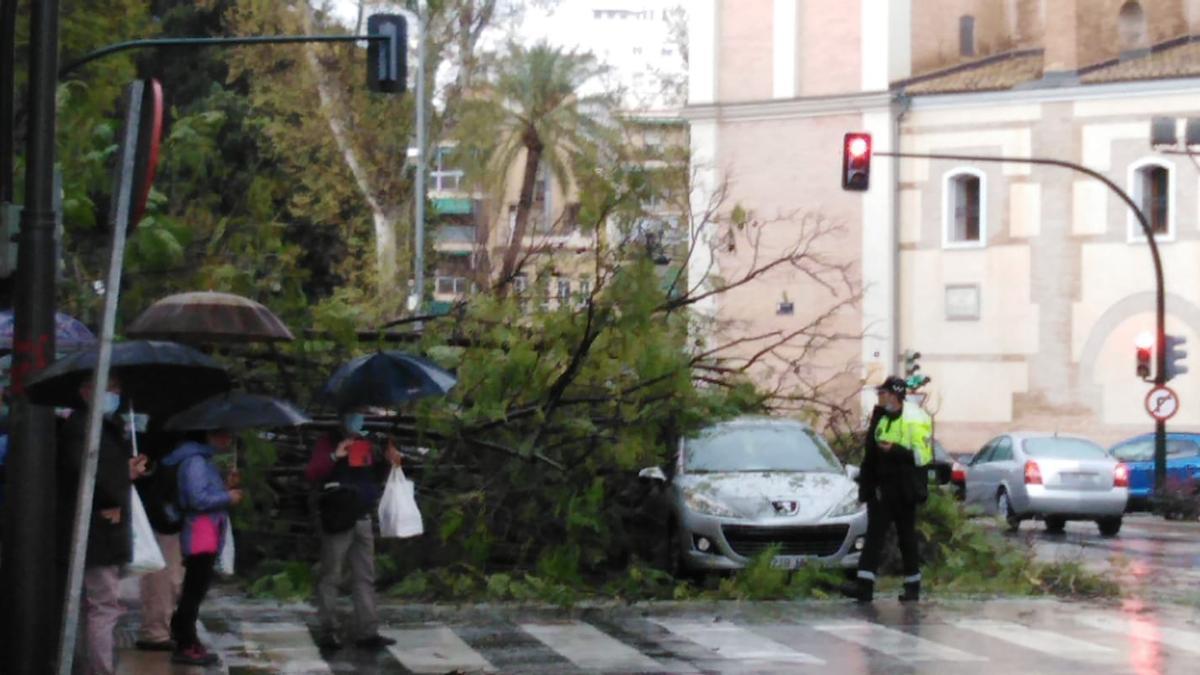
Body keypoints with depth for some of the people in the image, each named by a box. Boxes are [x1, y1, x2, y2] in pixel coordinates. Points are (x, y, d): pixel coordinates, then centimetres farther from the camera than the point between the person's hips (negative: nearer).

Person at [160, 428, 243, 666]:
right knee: (194, 591, -8)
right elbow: (198, 499, -22)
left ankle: (187, 641, 24)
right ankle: (185, 647, -7)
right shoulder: (195, 461, -15)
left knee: (194, 591, 16)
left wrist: (225, 487, 4)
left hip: (207, 536, 10)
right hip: (200, 536, -10)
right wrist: (228, 497, -13)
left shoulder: (203, 460, 18)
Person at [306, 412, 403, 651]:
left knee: (365, 577, 6)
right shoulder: (327, 443, -2)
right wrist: (334, 456, -24)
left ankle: (367, 631, 8)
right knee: (330, 576, -3)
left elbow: (375, 478, 24)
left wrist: (387, 462, 7)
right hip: (337, 519, -6)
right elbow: (312, 475, -12)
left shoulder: (367, 445, 16)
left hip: (362, 519, 6)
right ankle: (328, 630, 1)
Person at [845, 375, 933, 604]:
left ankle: (913, 586, 16)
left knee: (907, 537, 5)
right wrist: (866, 483, 16)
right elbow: (870, 451, 19)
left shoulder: (914, 420, -10)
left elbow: (922, 456, -17)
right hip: (881, 488, 6)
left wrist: (894, 449, -27)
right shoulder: (880, 416, 11)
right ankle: (864, 586, -11)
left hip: (903, 490, -6)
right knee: (874, 535, -4)